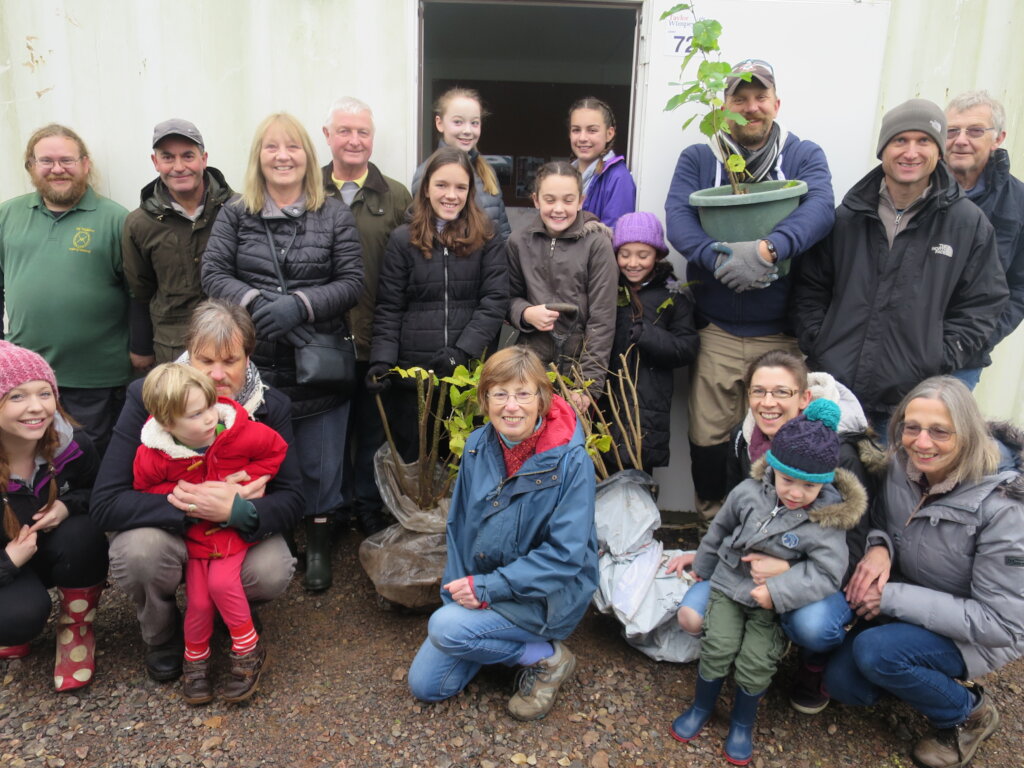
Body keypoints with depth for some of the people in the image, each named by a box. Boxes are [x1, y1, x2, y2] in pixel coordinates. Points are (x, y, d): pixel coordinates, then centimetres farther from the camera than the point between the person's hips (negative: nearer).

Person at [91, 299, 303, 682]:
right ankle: (161, 635, 1)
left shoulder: (272, 406, -14)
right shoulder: (147, 398, -20)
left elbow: (291, 500, -16)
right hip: (165, 528, 0)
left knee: (273, 574, -29)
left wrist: (236, 510, -38)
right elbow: (105, 503, -25)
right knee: (138, 551, -33)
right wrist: (194, 506, -36)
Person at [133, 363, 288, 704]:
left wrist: (247, 477, -14)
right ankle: (195, 659, 25)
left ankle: (248, 650, 1)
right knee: (198, 599, -6)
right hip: (194, 530, 2)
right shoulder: (153, 456, -18)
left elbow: (276, 449, -4)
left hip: (235, 524, -1)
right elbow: (146, 489, 0)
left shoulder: (242, 433, -21)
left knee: (222, 582, -22)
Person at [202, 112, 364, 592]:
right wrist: (254, 302, -19)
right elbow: (213, 272, -1)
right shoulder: (235, 215, 7)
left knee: (320, 463, 8)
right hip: (255, 361, 1)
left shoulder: (334, 215, 3)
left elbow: (352, 282, -3)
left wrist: (299, 304, -17)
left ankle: (318, 544, 28)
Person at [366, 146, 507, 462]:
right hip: (412, 373, 1)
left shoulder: (486, 240, 5)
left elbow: (495, 301, -3)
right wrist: (381, 360, -9)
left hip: (472, 373, 0)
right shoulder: (403, 240, 6)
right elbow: (388, 309, 4)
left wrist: (463, 350, -14)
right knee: (412, 459, 10)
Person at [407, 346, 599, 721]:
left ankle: (547, 658, -4)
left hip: (547, 595, -5)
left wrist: (487, 587, -23)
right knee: (424, 685, 3)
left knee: (446, 627, -26)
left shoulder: (571, 461, -21)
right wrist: (461, 588, -8)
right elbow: (459, 523, 4)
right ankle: (498, 635, 23)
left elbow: (565, 554, -22)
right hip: (480, 587, 6)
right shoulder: (477, 447, -5)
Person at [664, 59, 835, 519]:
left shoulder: (805, 156, 6)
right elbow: (676, 217, -10)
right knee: (708, 434, 5)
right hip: (716, 330, 0)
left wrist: (768, 249, -32)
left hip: (782, 333, 0)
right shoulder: (697, 158, 7)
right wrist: (718, 258, -27)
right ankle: (712, 517, 30)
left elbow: (821, 208, -14)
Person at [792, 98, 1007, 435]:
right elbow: (810, 288, 10)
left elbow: (980, 307, 3)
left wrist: (937, 367, -7)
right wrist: (816, 348, -1)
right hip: (833, 390, 2)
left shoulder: (969, 224, 1)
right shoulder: (848, 216, 6)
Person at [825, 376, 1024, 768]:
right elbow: (883, 521, 8)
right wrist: (879, 548, -18)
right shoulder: (902, 469, -13)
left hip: (984, 633, -5)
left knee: (875, 650, -29)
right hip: (912, 610, 5)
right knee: (842, 682, -7)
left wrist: (893, 597, -28)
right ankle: (941, 678, 18)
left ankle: (969, 714, 1)